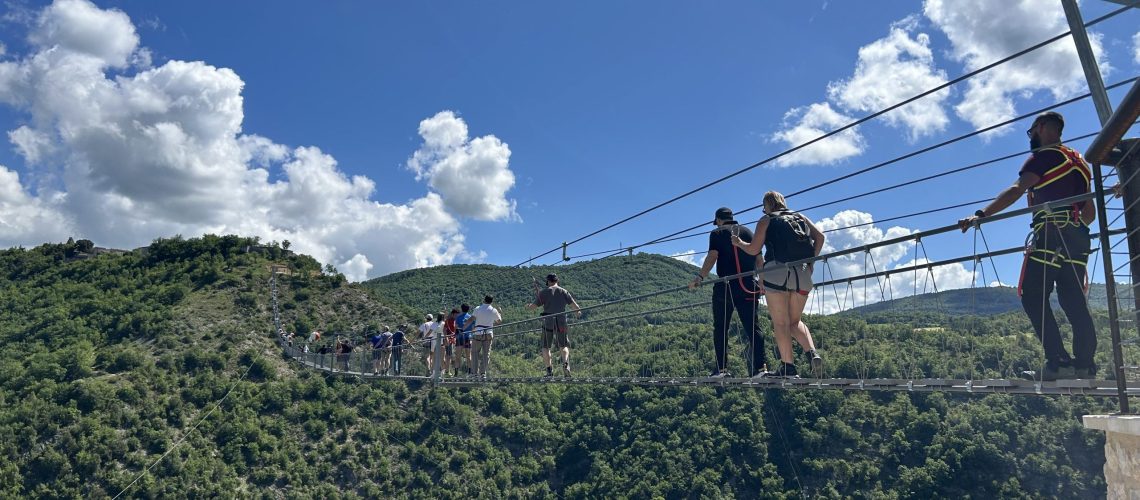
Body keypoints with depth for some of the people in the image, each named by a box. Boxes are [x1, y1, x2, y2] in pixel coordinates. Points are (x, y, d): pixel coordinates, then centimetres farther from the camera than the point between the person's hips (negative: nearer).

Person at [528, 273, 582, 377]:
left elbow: (535, 305, -1)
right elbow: (572, 303, -1)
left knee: (546, 347, 10)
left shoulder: (544, 292, 1)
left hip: (548, 322, -1)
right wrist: (579, 311, 17)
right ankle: (565, 363, -15)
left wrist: (528, 306, 21)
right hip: (561, 322, 1)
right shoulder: (563, 291, 5)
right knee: (563, 345, 11)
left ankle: (549, 370, 2)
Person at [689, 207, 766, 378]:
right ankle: (760, 367, -5)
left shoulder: (717, 233, 5)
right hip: (749, 287, 3)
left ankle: (721, 368, -1)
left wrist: (700, 277, -14)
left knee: (720, 328, 4)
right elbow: (758, 259, 16)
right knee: (753, 327, 3)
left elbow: (712, 256, -9)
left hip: (726, 286, -3)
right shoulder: (748, 232, 18)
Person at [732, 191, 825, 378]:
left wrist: (738, 243, 21)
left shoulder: (766, 220, 10)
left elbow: (754, 249, 3)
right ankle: (812, 353, -9)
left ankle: (788, 366, -6)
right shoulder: (800, 217, 21)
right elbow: (819, 236, 7)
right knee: (795, 321, 14)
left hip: (777, 272, -4)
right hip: (802, 273, 4)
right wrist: (811, 260, 13)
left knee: (781, 323, 0)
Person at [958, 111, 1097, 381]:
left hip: (1050, 236, -8)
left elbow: (1016, 190, -18)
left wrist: (981, 215, -26)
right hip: (1078, 238, 8)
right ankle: (1085, 363, 1)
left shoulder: (1044, 157, 0)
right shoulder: (1078, 162, 25)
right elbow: (1090, 212, 26)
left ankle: (1058, 362, -15)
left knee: (1033, 298, -8)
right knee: (1074, 301, 6)